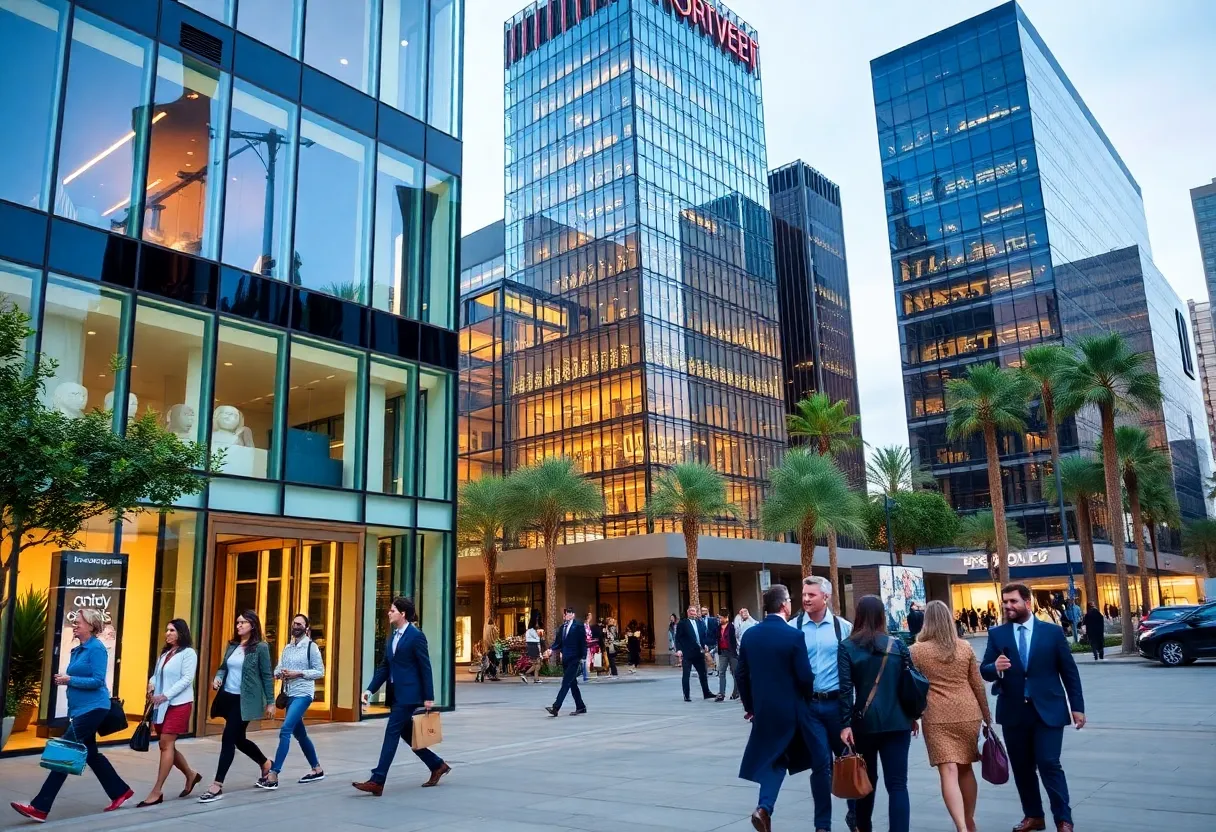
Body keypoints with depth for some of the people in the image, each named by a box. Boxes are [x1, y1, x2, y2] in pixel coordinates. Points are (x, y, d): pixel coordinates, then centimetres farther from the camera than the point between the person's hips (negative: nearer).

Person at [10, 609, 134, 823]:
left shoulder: (97, 648, -13)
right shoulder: (77, 650, 14)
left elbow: (97, 681, -19)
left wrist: (69, 680, -21)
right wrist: (63, 679, 2)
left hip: (92, 709, -10)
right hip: (80, 709, 10)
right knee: (90, 754, 14)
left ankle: (40, 808, -5)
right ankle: (120, 792, 24)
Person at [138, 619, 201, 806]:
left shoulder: (188, 653, -7)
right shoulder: (165, 653, 16)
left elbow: (186, 679, -15)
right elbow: (156, 674, 17)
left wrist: (165, 695, -21)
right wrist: (151, 684, -5)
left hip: (179, 704, -8)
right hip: (161, 705, 8)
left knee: (166, 744, -9)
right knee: (167, 745, 10)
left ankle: (156, 792, -6)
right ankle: (191, 775, 28)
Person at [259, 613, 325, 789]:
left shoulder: (311, 646, -5)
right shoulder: (287, 647, 13)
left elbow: (320, 671, -7)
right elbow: (277, 669, 11)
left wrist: (299, 673, -17)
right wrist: (280, 673, -11)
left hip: (303, 694, -8)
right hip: (289, 695, 8)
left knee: (285, 731, -17)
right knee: (300, 734, 15)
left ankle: (273, 775, -17)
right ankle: (317, 770, 28)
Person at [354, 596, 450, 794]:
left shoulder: (416, 635, -11)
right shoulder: (392, 637, 13)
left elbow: (425, 667, -11)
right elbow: (384, 666, 14)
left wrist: (429, 697, -12)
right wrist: (370, 689, 3)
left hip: (408, 694, -9)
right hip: (395, 693, 9)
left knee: (392, 733, -8)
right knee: (406, 733, 13)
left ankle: (377, 781, -5)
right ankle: (437, 765, 28)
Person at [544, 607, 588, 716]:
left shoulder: (578, 627, -5)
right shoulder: (562, 628, 13)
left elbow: (583, 642, -8)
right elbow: (558, 642, 11)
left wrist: (583, 657, -14)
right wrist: (551, 650, -8)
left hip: (574, 659, -7)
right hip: (565, 659, 7)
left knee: (565, 683, -12)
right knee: (572, 684, 12)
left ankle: (555, 707, -18)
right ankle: (580, 707, 22)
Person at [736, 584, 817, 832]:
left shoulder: (749, 635, 0)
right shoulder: (793, 636, -15)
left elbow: (743, 675, 5)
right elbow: (805, 677, -13)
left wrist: (750, 705, 16)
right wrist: (808, 701, 7)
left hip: (762, 709, 4)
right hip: (790, 709, -4)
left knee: (772, 759, 13)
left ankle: (764, 807, -3)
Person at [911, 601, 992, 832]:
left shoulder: (917, 650, -4)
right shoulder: (965, 647, 3)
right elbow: (978, 685, 7)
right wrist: (986, 715, 18)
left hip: (937, 717, -3)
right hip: (967, 713, 3)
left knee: (948, 772, -6)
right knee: (965, 769, 18)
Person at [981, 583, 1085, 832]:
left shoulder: (1053, 632, 0)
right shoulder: (996, 634, 2)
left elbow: (1069, 671, 5)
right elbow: (984, 671, 0)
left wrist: (1077, 706, 3)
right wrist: (996, 667, -23)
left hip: (1048, 710, -2)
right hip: (1013, 712, 3)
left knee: (1049, 764, -7)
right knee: (1021, 767, 10)